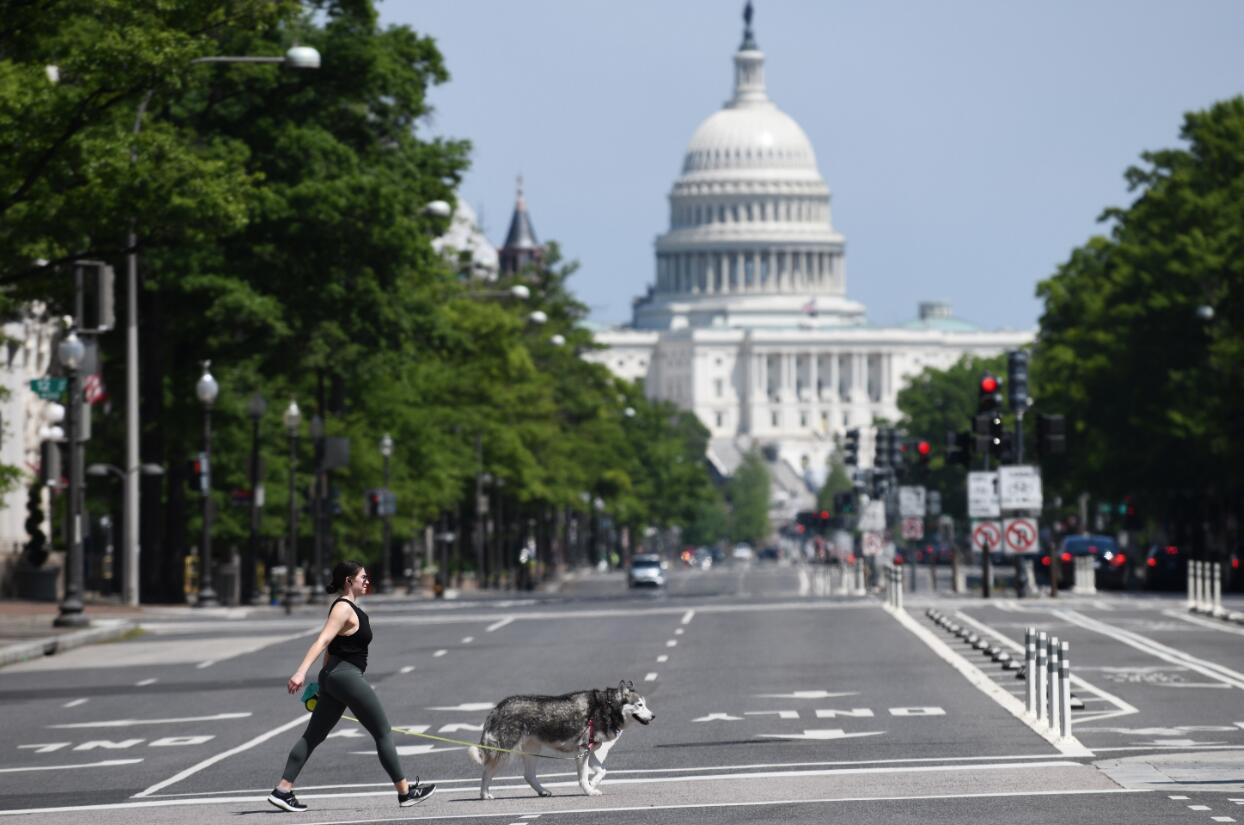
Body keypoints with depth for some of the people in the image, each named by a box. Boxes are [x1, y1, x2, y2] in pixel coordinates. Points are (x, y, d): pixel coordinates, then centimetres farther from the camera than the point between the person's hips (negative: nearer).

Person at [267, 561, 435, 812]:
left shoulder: (347, 607, 17)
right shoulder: (343, 609, -14)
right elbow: (322, 641, -25)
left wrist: (324, 682, 26)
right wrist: (301, 672, -34)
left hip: (333, 677, 10)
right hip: (347, 676, -10)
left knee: (313, 735, 7)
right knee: (383, 734, -1)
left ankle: (283, 790, 2)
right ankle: (405, 792, 5)